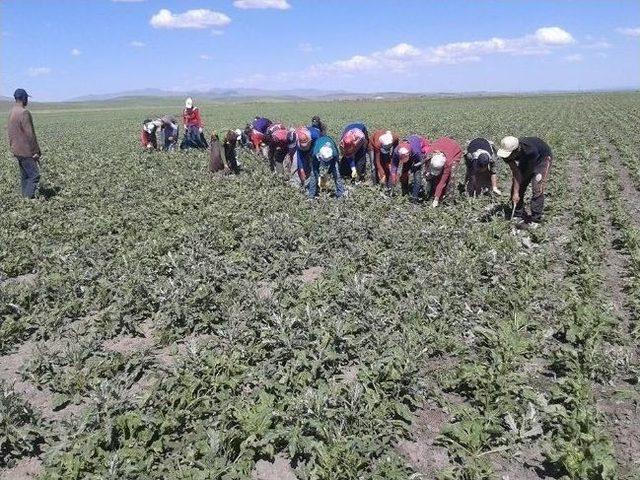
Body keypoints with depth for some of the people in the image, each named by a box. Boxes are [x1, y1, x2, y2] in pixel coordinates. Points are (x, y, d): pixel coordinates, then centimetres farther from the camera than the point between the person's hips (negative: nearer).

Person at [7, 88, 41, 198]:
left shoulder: (11, 112, 11)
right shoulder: (24, 112, -17)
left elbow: (9, 132, 17)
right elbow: (30, 134, -19)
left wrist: (12, 148, 23)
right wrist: (36, 151, -14)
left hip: (17, 151, 9)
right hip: (26, 151, -9)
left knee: (24, 176, 14)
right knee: (34, 176, -7)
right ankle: (28, 199, -11)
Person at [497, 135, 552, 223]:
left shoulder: (530, 150, -43)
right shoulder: (507, 154, -28)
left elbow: (529, 170, -26)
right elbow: (516, 173, -22)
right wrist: (515, 193, -25)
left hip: (543, 157, -5)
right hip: (525, 161, 5)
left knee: (537, 189, -17)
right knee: (515, 187, -1)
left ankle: (535, 219, -11)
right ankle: (518, 215, 10)